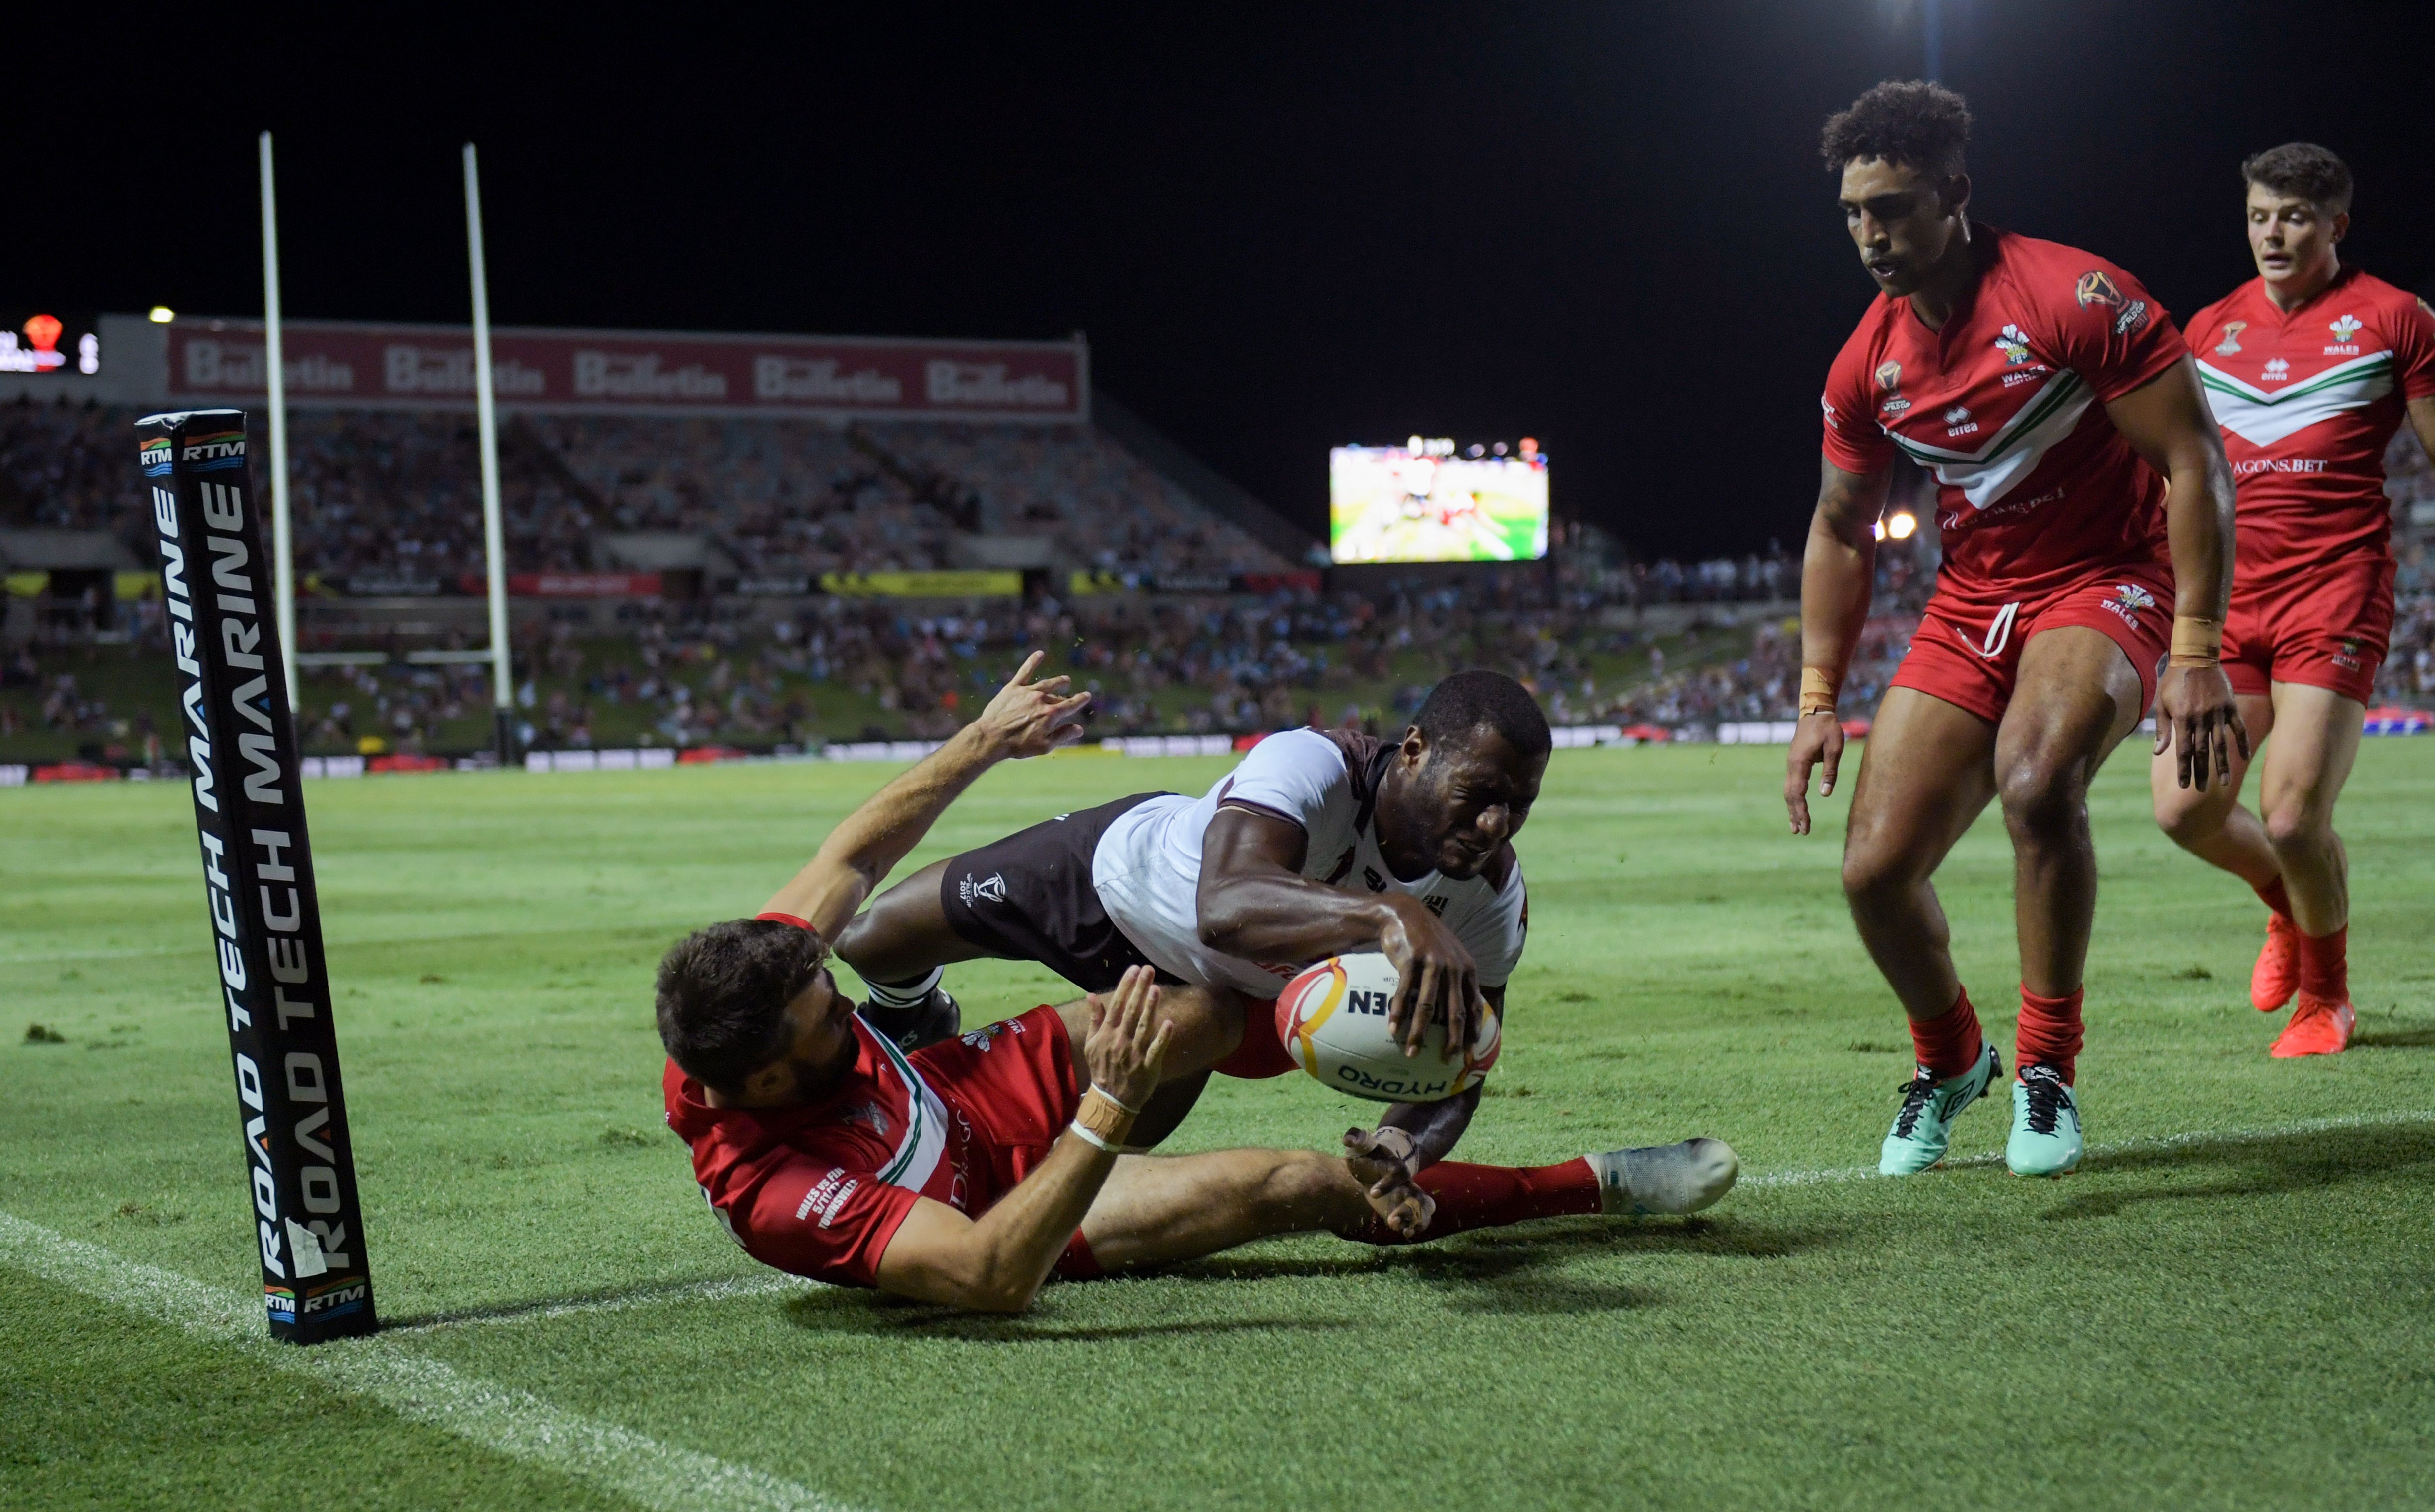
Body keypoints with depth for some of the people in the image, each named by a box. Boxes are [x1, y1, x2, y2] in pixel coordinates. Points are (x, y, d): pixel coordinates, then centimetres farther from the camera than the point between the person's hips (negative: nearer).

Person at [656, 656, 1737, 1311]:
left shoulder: (750, 992, -22)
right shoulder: (778, 1192, -42)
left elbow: (847, 862, -4)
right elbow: (996, 1277, -46)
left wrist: (983, 739, 2)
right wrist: (1110, 1114, -52)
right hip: (1018, 1203, -6)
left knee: (1212, 1017, -9)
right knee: (1293, 1185, -13)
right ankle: (1598, 1184, 3)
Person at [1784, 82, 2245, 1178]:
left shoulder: (2075, 297, -17)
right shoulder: (1866, 365, 0)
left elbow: (2195, 462, -16)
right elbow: (1841, 532, 14)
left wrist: (2197, 656, -22)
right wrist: (1817, 699, 6)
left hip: (2105, 583, -5)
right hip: (1971, 602, 6)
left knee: (2036, 782, -35)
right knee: (1875, 867, -6)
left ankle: (2047, 1067, -15)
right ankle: (1950, 1061, 25)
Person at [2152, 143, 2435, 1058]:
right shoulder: (2211, 330, 13)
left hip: (2335, 594, -4)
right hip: (2229, 598, 4)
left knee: (2292, 815, -14)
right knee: (2185, 810, -4)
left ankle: (2325, 996, 13)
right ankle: (2287, 905, 30)